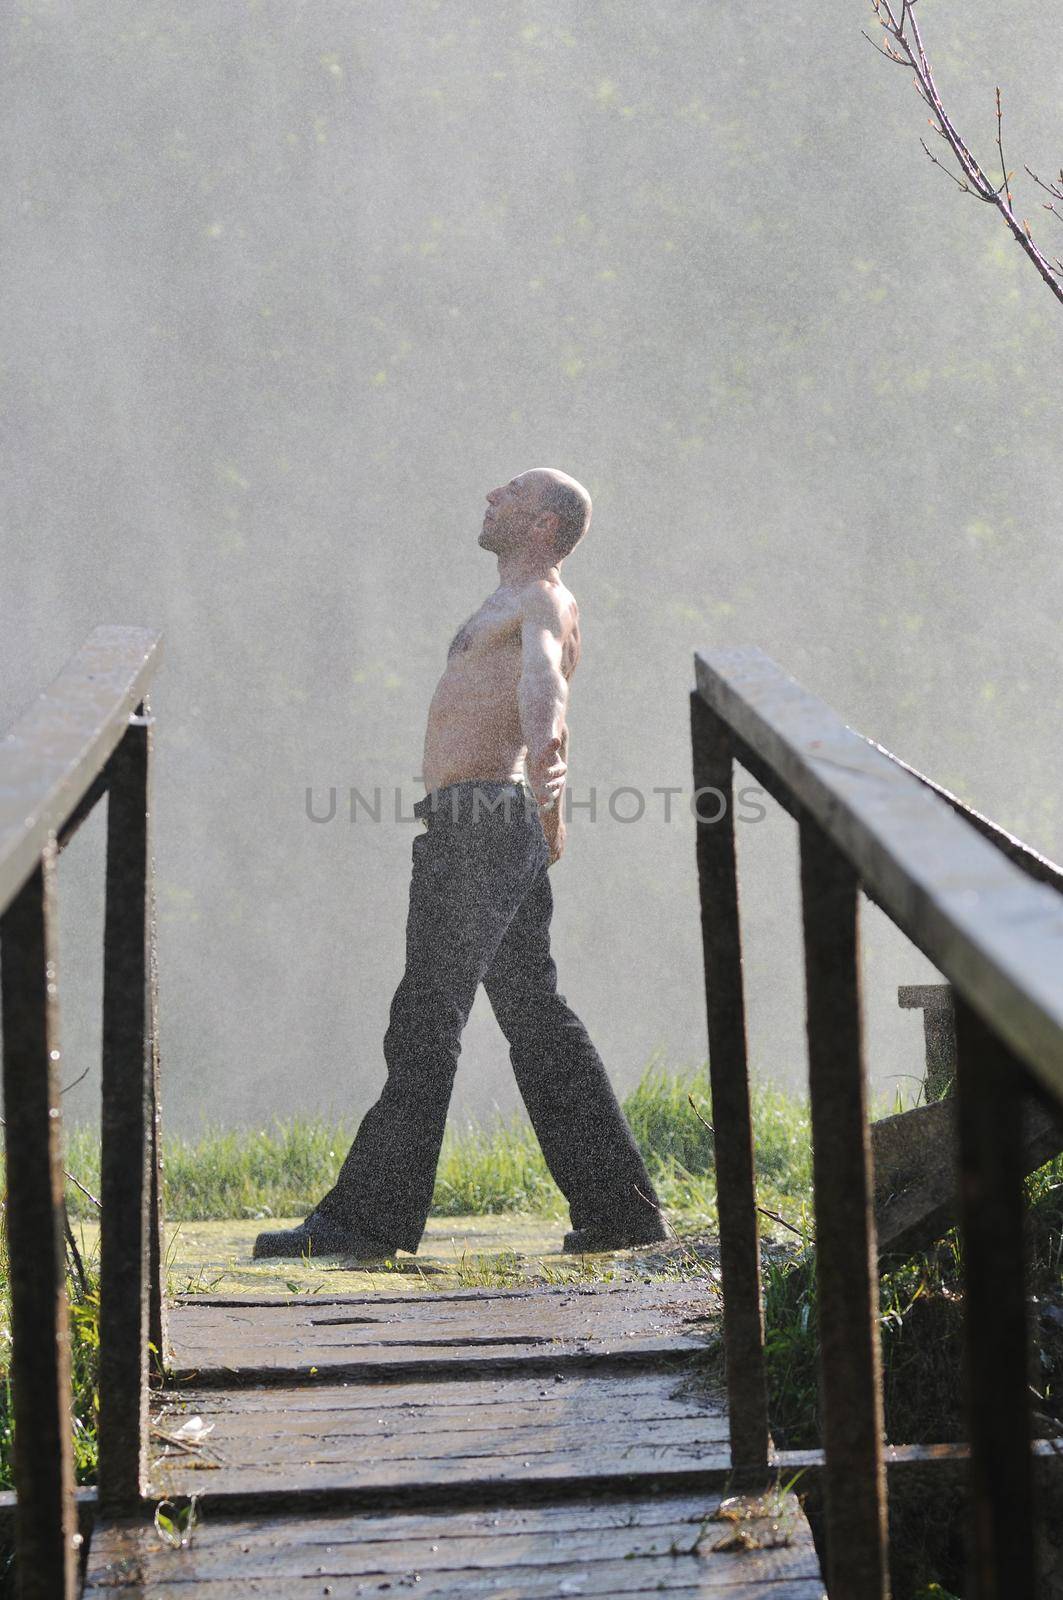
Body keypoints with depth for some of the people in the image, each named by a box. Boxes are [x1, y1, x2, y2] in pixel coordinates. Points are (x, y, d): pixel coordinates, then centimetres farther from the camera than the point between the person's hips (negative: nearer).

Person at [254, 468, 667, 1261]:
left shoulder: (544, 602, -7)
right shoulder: (520, 606, 24)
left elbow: (542, 674, -29)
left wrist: (543, 743, -44)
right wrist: (551, 822, 39)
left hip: (479, 823, -10)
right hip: (498, 828, 10)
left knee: (426, 1022, -8)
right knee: (539, 1023, 9)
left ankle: (370, 1216, -6)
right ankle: (620, 1207, 11)